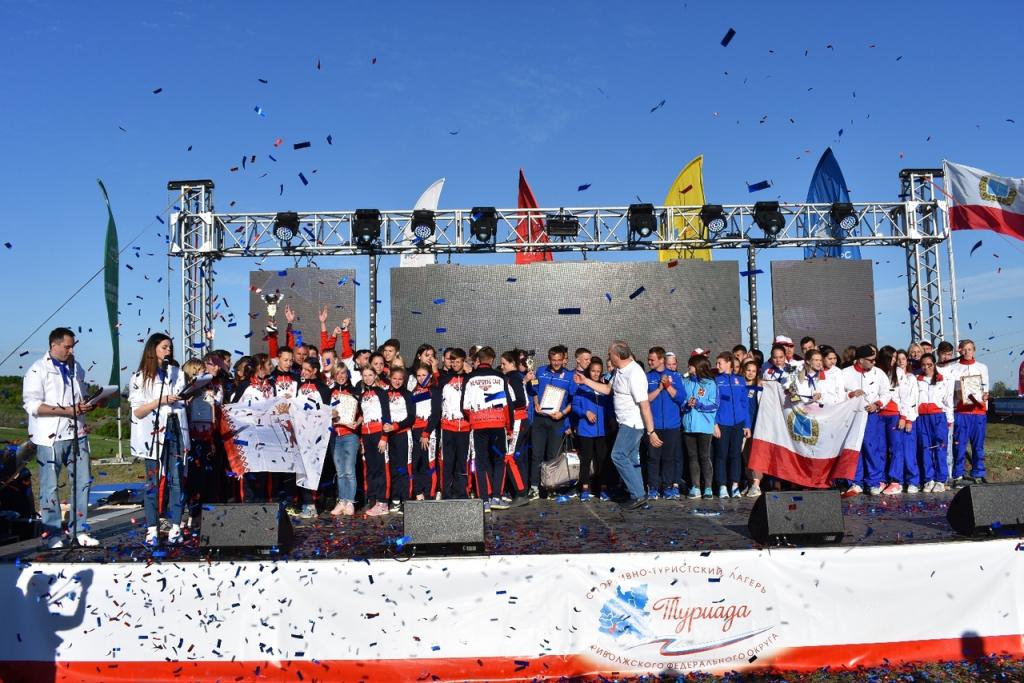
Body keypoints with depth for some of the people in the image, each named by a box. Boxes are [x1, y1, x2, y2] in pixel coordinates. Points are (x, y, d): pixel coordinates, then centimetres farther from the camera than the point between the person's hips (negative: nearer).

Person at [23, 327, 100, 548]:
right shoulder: (38, 370, -5)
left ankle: (78, 530, 16)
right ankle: (53, 537, 8)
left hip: (76, 434, 6)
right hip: (50, 438, -6)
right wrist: (68, 410, -18)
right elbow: (32, 405, -13)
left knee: (82, 482, 6)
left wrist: (86, 405, 4)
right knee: (50, 488, 0)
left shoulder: (76, 368, 15)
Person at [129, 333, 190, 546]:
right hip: (153, 433, -2)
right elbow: (137, 412, -3)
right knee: (153, 481, -1)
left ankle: (175, 528, 3)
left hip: (175, 430, 2)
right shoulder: (140, 377, 4)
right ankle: (152, 530, 3)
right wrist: (160, 401, -13)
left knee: (176, 480, -1)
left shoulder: (177, 373, 13)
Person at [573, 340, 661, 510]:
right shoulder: (620, 371, 9)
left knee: (618, 455, -11)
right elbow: (607, 389, 24)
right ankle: (639, 499, 15)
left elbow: (645, 405, -24)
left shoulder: (634, 374, -21)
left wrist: (651, 432, -25)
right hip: (627, 423, 10)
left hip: (632, 424, -10)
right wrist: (585, 381, 19)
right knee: (631, 460, 10)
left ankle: (638, 495, -6)